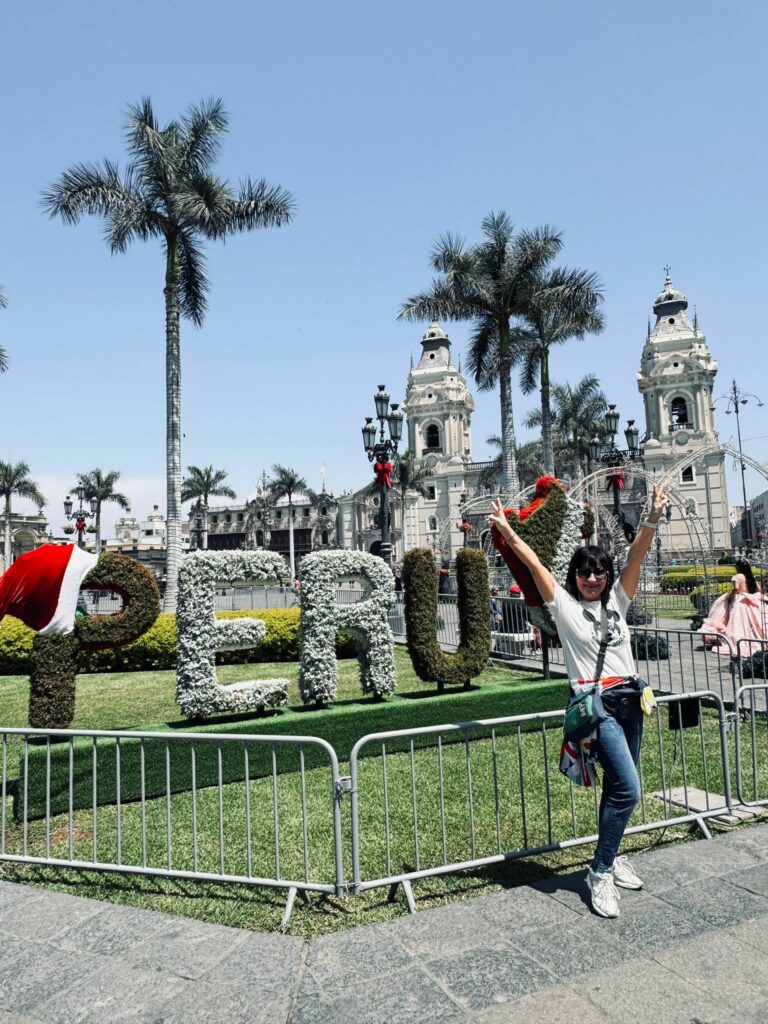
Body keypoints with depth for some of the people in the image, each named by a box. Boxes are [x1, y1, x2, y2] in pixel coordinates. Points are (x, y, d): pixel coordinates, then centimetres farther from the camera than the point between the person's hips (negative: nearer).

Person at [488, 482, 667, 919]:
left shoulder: (617, 600, 10)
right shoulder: (564, 604, -1)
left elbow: (636, 557, -2)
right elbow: (535, 564, -8)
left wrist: (652, 518, -14)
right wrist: (507, 532, -15)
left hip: (631, 700, 6)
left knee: (619, 787, 15)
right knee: (628, 788, -14)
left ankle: (611, 857, 34)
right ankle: (601, 873, 1)